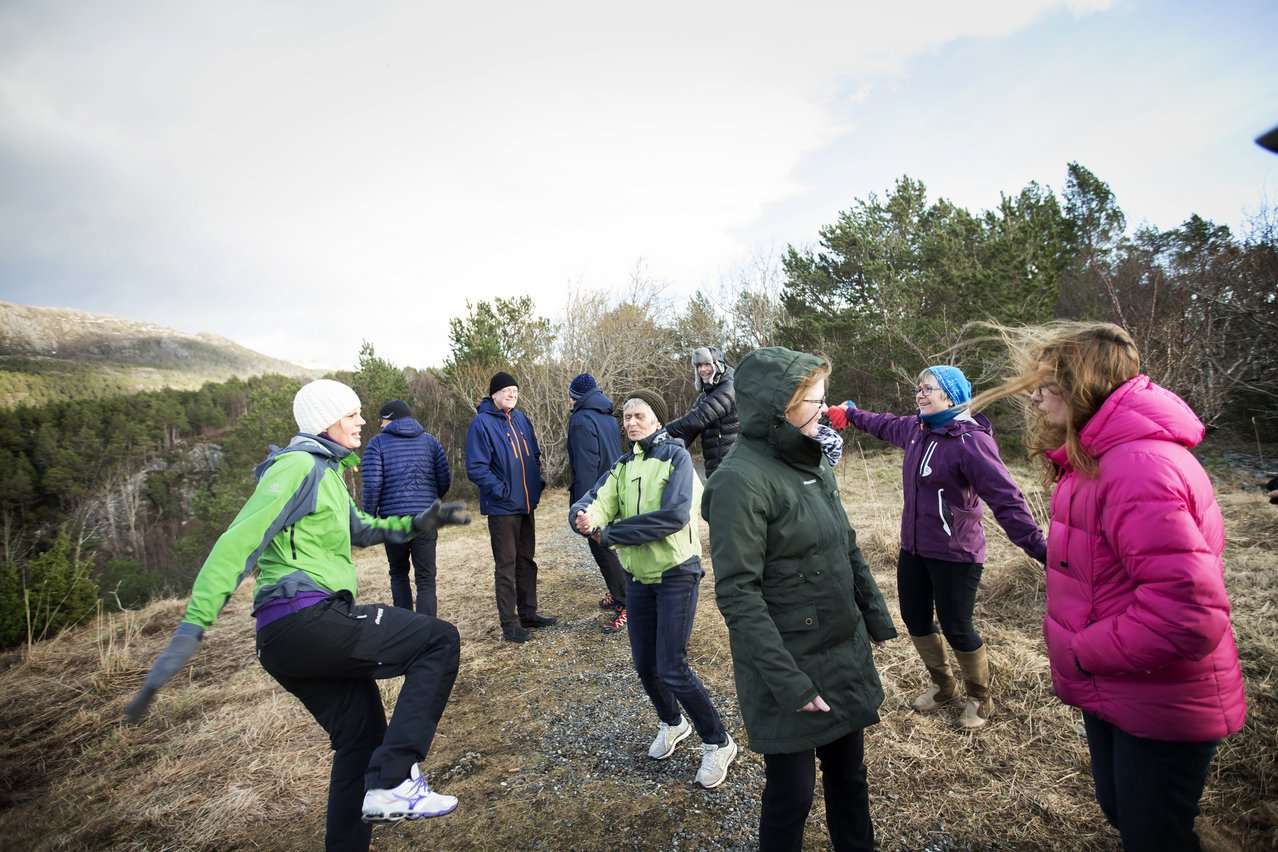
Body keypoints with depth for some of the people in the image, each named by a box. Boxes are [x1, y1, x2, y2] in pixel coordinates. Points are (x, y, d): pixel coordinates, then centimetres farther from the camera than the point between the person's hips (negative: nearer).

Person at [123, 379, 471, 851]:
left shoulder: (326, 471, 21)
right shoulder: (299, 465, -10)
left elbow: (358, 529, 34)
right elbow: (240, 541, -19)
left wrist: (417, 523, 20)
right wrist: (191, 628, -25)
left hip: (288, 635, 10)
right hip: (307, 619, -10)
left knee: (362, 734, 20)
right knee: (439, 640, -11)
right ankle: (391, 782, -15)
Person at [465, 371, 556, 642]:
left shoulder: (520, 419, 9)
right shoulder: (482, 423, -13)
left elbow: (535, 454, 21)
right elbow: (476, 468, -17)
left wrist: (538, 482, 10)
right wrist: (502, 490, -19)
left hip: (527, 504, 7)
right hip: (502, 507, -7)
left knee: (526, 560, 16)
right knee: (506, 565, 0)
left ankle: (528, 613, 29)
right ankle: (509, 623, 11)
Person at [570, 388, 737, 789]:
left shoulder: (676, 456, -12)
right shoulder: (623, 466, 7)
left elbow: (674, 515, -26)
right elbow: (595, 502, -5)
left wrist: (607, 533, -23)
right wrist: (585, 517, -31)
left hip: (676, 575, -6)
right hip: (638, 577, 6)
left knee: (672, 669, -6)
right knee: (645, 665, 14)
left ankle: (718, 742, 17)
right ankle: (672, 723, 42)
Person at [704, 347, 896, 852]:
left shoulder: (814, 463, 4)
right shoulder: (742, 478, -22)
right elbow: (737, 594, -23)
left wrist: (877, 619, 13)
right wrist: (787, 681, -22)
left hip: (845, 656, 8)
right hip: (791, 665, -7)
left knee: (849, 773, 23)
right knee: (791, 791, 11)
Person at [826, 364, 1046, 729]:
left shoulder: (971, 440, -21)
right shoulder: (916, 428, 2)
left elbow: (1005, 498, -26)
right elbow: (886, 425, 26)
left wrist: (1039, 548, -31)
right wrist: (853, 415, 39)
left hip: (955, 556, -8)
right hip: (913, 550, 8)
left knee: (957, 630, 7)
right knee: (915, 621, 19)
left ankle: (979, 698, 36)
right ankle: (943, 685, 44)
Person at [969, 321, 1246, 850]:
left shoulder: (1139, 465, -29)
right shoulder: (1100, 458, 4)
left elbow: (1188, 610, -34)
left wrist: (1083, 652, -22)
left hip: (1159, 710, -9)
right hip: (1110, 691, 9)